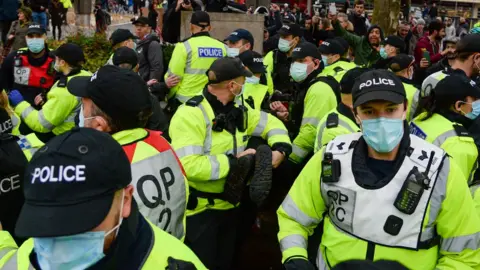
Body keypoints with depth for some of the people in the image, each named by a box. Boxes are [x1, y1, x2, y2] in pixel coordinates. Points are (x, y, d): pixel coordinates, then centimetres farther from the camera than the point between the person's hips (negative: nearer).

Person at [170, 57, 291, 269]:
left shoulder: (238, 112, 5)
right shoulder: (191, 114, -21)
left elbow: (271, 123, 17)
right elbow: (189, 165, -31)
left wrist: (280, 150, -4)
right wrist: (235, 162, -24)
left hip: (230, 205, 8)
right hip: (199, 209, -8)